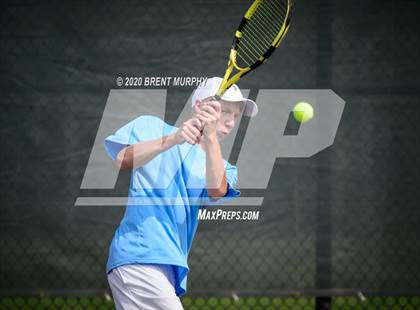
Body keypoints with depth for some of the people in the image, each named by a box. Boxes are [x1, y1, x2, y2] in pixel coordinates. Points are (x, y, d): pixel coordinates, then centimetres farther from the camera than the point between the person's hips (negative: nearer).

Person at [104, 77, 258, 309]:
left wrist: (210, 137, -18)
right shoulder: (151, 127, 10)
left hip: (171, 269, 7)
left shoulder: (219, 166, 19)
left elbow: (217, 191, -6)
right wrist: (173, 139, -19)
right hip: (138, 257, -7)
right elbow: (122, 160, -10)